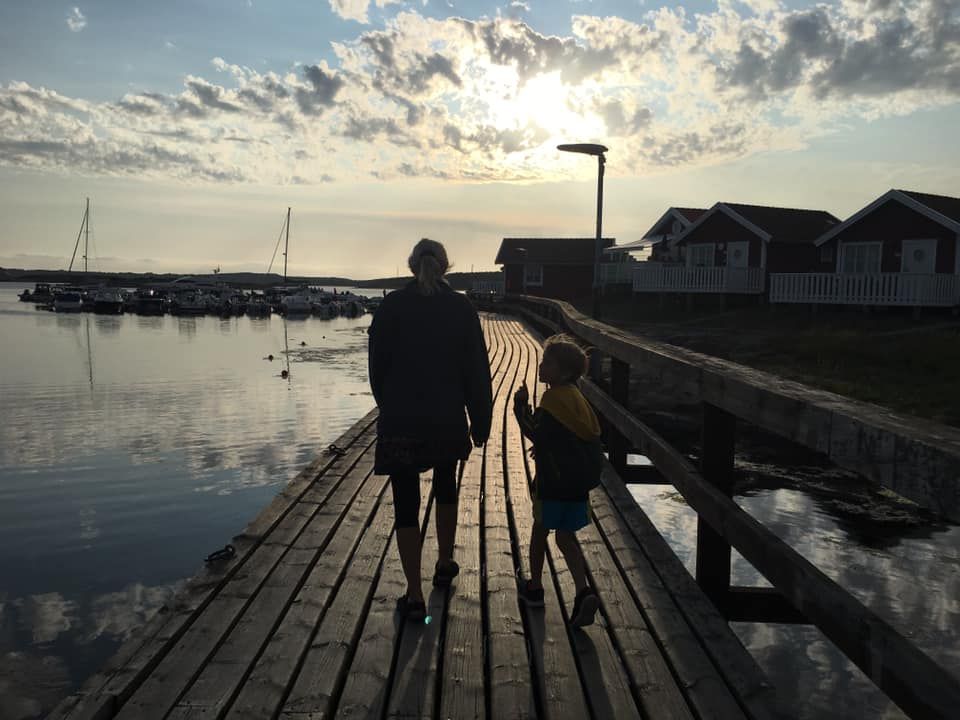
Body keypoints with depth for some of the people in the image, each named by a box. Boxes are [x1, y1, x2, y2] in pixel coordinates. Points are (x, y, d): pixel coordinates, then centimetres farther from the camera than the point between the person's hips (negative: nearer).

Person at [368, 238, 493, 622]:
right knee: (445, 487, 25)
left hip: (400, 421, -1)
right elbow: (477, 370, -4)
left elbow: (377, 367, 1)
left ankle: (414, 596, 6)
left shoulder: (390, 307, -5)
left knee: (406, 504, 4)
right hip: (448, 419, 2)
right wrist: (480, 420, 5)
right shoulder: (461, 308, -4)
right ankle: (445, 565, 37)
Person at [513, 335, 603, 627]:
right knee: (566, 537, 12)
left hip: (553, 481, -7)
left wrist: (522, 406, -12)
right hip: (580, 481, 7)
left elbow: (537, 435, -19)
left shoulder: (553, 397, -15)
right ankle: (583, 590, -5)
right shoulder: (576, 396, 10)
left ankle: (534, 588, 27)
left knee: (539, 530, 13)